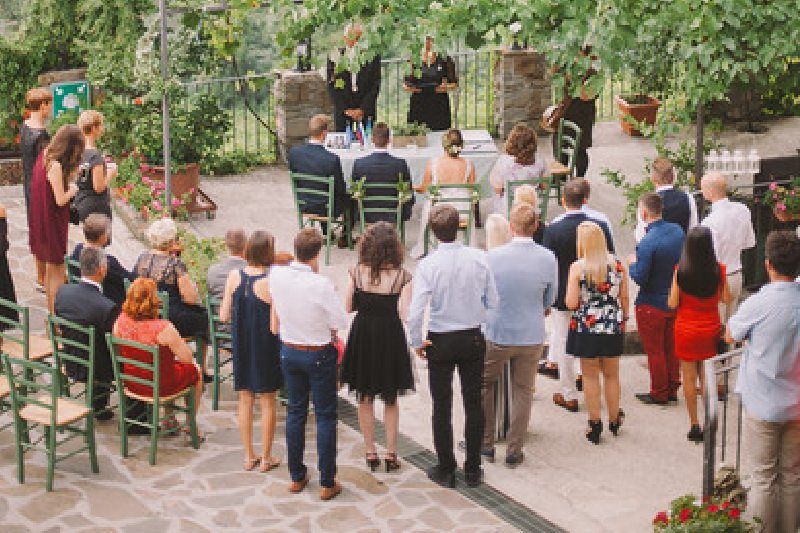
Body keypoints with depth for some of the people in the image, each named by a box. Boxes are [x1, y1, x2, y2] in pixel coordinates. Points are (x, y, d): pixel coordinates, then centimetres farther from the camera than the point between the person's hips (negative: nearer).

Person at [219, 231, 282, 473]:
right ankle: (266, 458, 18)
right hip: (266, 347, -4)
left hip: (241, 346, 4)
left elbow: (224, 316, -2)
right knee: (268, 402, 11)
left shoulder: (234, 276, -8)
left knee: (245, 400, 15)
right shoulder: (272, 282, -20)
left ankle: (249, 456, 23)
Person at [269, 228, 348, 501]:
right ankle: (327, 483, 11)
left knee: (295, 412, 17)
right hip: (319, 354, -5)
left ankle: (296, 477, 25)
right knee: (325, 416, 6)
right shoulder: (320, 284, -26)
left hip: (289, 352, 5)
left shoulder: (276, 275, -10)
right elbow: (341, 320, -15)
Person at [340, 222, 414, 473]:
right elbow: (404, 314, -18)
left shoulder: (357, 272, -9)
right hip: (391, 338, -1)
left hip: (362, 336, 1)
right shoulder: (402, 276, -13)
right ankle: (391, 453, 17)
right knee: (390, 400, 15)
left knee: (365, 398, 15)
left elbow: (348, 307, -1)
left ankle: (370, 452, 20)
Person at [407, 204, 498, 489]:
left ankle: (446, 470, 18)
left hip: (440, 341, -2)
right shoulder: (479, 258, -10)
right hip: (474, 338, 2)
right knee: (474, 403, 13)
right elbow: (493, 302, -4)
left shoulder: (428, 265, -18)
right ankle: (473, 469, 21)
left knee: (442, 406, 10)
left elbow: (415, 313, -21)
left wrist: (417, 343, -6)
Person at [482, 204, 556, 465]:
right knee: (523, 392, 14)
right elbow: (549, 301, 4)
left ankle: (486, 444, 24)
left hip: (496, 334, -1)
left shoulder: (493, 256, -15)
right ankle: (514, 451, 19)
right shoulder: (547, 258, -10)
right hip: (532, 336, 1)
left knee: (484, 385, 18)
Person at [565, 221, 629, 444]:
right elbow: (624, 297, 3)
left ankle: (595, 424, 11)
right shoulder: (618, 264, -4)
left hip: (587, 328, -3)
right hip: (613, 329, 3)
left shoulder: (578, 267, -14)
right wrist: (623, 319, 17)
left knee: (590, 376, 8)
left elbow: (571, 303, -15)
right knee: (611, 375, 17)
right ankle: (614, 420, 28)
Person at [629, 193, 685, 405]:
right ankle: (672, 389, 28)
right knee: (671, 348, 18)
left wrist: (632, 263, -5)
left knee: (654, 351, 7)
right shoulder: (677, 231, -3)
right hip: (675, 300, 7)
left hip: (652, 305, -7)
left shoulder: (647, 243, -26)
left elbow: (640, 278, -23)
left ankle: (659, 394, 17)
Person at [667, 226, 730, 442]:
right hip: (711, 329, 2)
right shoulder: (718, 270, -13)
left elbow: (673, 304, -10)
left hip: (686, 330, -1)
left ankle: (694, 424, 13)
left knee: (689, 378, 9)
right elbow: (726, 298, -2)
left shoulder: (680, 270, -15)